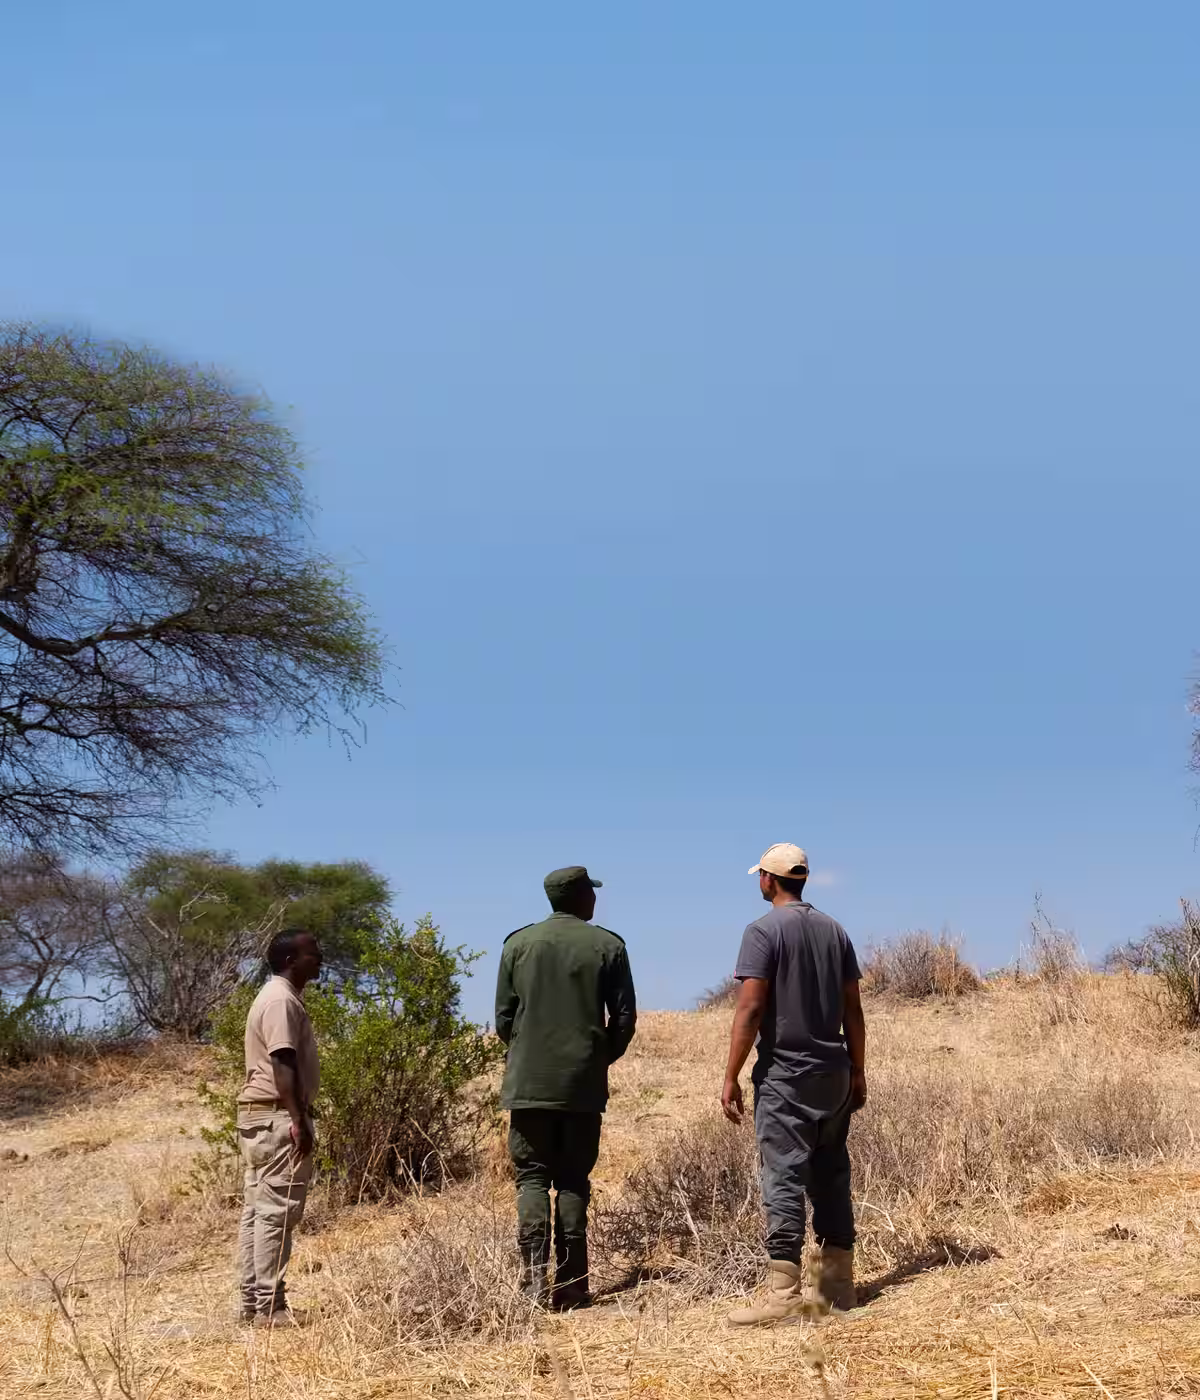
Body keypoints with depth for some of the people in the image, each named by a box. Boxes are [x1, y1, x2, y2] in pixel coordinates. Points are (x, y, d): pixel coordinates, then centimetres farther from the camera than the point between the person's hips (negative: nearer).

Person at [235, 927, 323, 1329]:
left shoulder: (279, 996, 18)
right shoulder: (282, 1000, -14)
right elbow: (283, 1063, -22)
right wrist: (299, 1119, -24)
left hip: (260, 1116, 11)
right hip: (277, 1117, -11)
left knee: (257, 1211, 11)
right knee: (276, 1213, -8)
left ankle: (252, 1302, 15)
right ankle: (270, 1306, -6)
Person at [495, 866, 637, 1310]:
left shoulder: (518, 943, 2)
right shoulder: (608, 946, -1)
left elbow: (503, 1017, 3)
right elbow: (624, 1017, 0)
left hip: (529, 1082, 0)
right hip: (584, 1084, 0)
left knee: (532, 1176, 6)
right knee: (573, 1180, 8)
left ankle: (535, 1275, -7)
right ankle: (572, 1283, 6)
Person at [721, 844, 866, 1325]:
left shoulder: (764, 931, -9)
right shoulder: (834, 930, 10)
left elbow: (750, 1008, -15)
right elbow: (853, 1010, 11)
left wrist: (731, 1077, -11)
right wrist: (857, 1072, 17)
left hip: (785, 1073, -6)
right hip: (834, 1073, 6)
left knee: (784, 1178, -6)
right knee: (832, 1175, 12)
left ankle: (783, 1292, -9)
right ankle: (839, 1283, 17)